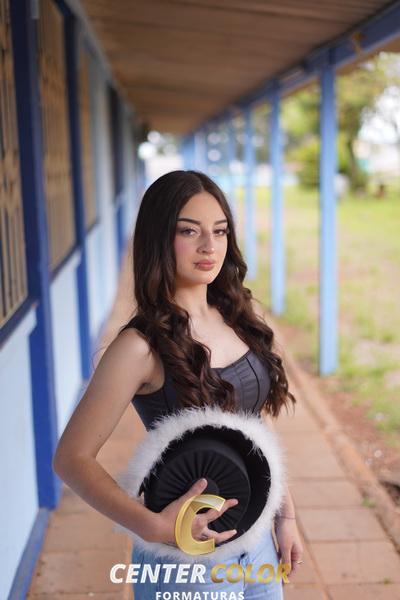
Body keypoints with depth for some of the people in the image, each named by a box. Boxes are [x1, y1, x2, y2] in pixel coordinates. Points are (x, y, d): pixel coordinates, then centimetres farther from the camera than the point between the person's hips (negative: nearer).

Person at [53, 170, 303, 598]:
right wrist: (154, 527, -28)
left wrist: (285, 513, 10)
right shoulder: (142, 346, -21)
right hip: (188, 555, -5)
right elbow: (71, 458, -18)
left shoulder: (243, 315, -3)